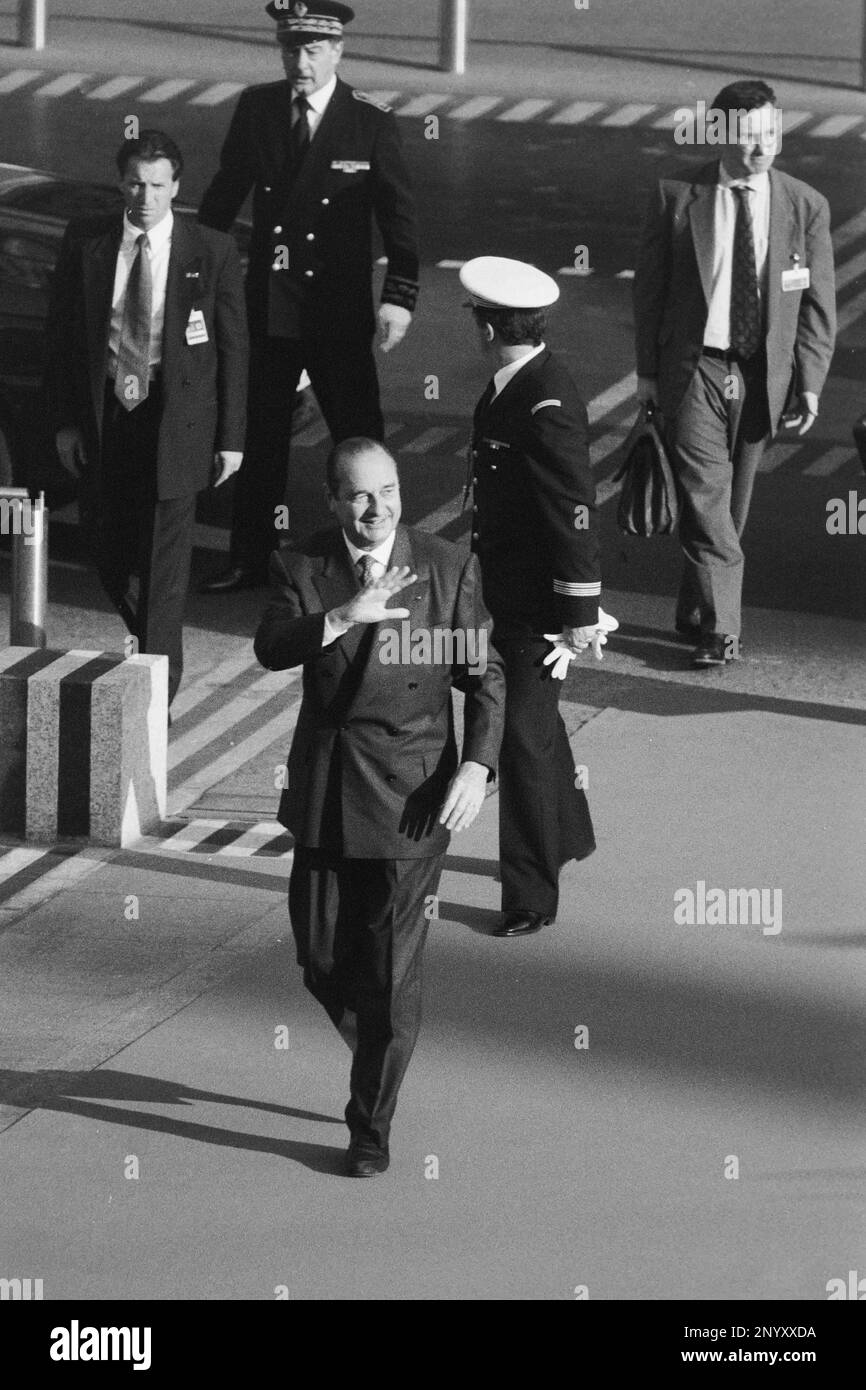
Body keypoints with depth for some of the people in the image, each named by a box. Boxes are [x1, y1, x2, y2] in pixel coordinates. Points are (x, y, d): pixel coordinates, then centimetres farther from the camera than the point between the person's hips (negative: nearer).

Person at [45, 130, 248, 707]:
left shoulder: (213, 253, -5)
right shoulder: (86, 242, 0)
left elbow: (234, 349, -1)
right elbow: (63, 333, 6)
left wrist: (231, 438, -3)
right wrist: (66, 420, 1)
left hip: (176, 416, -3)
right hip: (104, 415, 3)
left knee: (164, 557, -3)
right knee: (107, 544, 11)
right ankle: (155, 651, 35)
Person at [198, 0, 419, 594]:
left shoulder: (372, 124, -8)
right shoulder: (256, 109, 1)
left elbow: (398, 215, -8)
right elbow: (225, 194, 11)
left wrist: (400, 296, -18)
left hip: (339, 311, -3)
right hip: (266, 306, 3)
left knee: (359, 436, 3)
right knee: (260, 435, 11)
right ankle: (250, 560, 21)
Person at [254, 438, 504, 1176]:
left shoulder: (449, 567, -2)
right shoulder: (301, 568, 0)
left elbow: (485, 675, 1)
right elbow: (271, 646, -17)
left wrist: (477, 765, -13)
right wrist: (345, 616, -32)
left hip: (412, 797, -2)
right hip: (325, 792, 2)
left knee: (393, 972, -2)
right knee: (322, 961, 9)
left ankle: (372, 1127, 11)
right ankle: (376, 1053, 38)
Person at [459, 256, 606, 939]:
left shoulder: (548, 407, -25)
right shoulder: (515, 386, 4)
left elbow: (575, 513, -24)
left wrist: (580, 614, -21)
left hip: (537, 605, -10)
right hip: (509, 593, 10)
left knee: (524, 734, -6)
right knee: (535, 720, 25)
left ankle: (531, 894, 1)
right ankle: (567, 835, 46)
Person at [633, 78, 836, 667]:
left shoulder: (806, 207, -1)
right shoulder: (677, 197, -3)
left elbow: (818, 303, 4)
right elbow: (650, 286, 4)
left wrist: (810, 381, -3)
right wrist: (648, 370, 3)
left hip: (764, 373, 2)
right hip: (696, 366, -2)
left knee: (734, 501, 10)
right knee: (704, 490, -13)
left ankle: (696, 614, 25)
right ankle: (719, 624, -12)